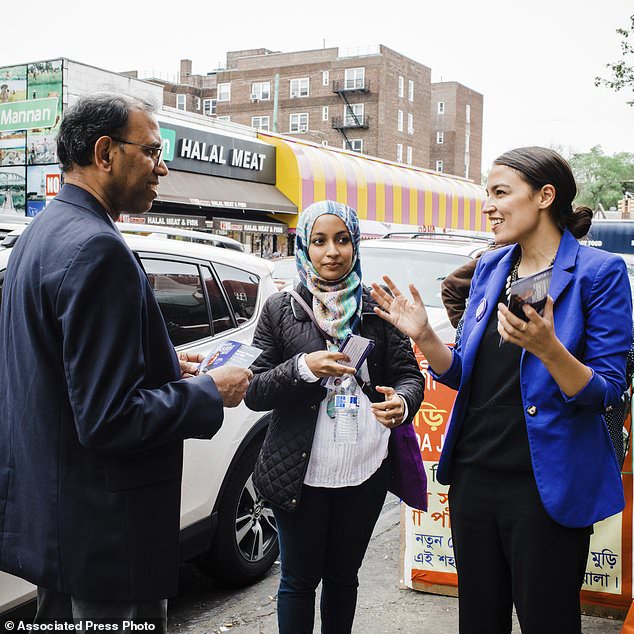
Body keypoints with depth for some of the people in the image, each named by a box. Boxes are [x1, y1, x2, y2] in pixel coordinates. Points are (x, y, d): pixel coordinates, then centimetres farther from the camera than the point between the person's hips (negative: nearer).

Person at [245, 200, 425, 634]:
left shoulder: (377, 307, 3)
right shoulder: (280, 310, 0)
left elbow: (409, 374, 3)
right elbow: (254, 391, -2)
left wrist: (402, 402, -19)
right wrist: (303, 368, -19)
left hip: (367, 469, 2)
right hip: (300, 472, -1)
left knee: (343, 575, 18)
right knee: (299, 579, 12)